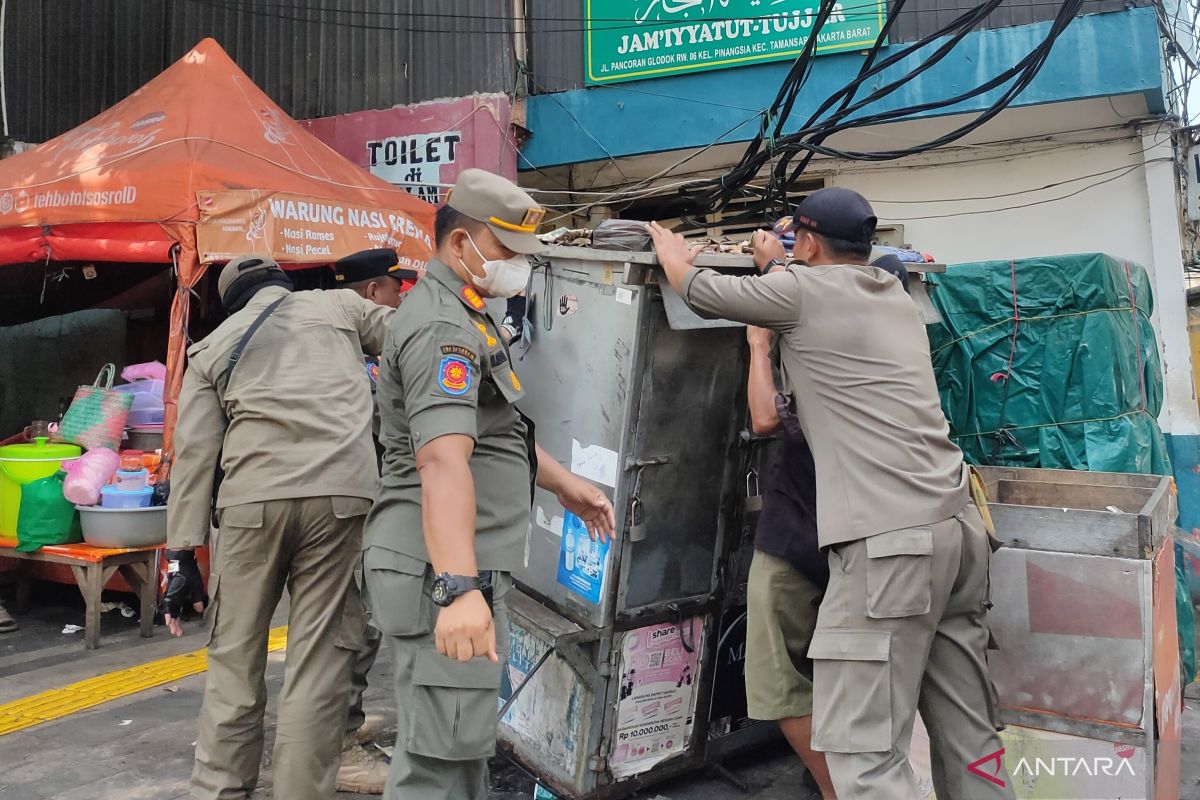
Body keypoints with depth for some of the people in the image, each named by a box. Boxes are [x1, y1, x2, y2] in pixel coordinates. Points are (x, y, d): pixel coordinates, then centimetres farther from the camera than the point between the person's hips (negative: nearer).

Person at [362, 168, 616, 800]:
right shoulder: (443, 326, -17)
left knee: (461, 747, 20)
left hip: (459, 573, 11)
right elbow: (443, 460, -32)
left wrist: (565, 484, 28)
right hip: (441, 576, -11)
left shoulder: (462, 315, 18)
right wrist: (459, 588, -41)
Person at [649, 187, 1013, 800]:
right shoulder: (897, 299, 21)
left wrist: (671, 250, 33)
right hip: (959, 527, 9)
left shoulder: (806, 291, -1)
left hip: (892, 540, -9)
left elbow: (700, 290, 12)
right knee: (969, 738, 12)